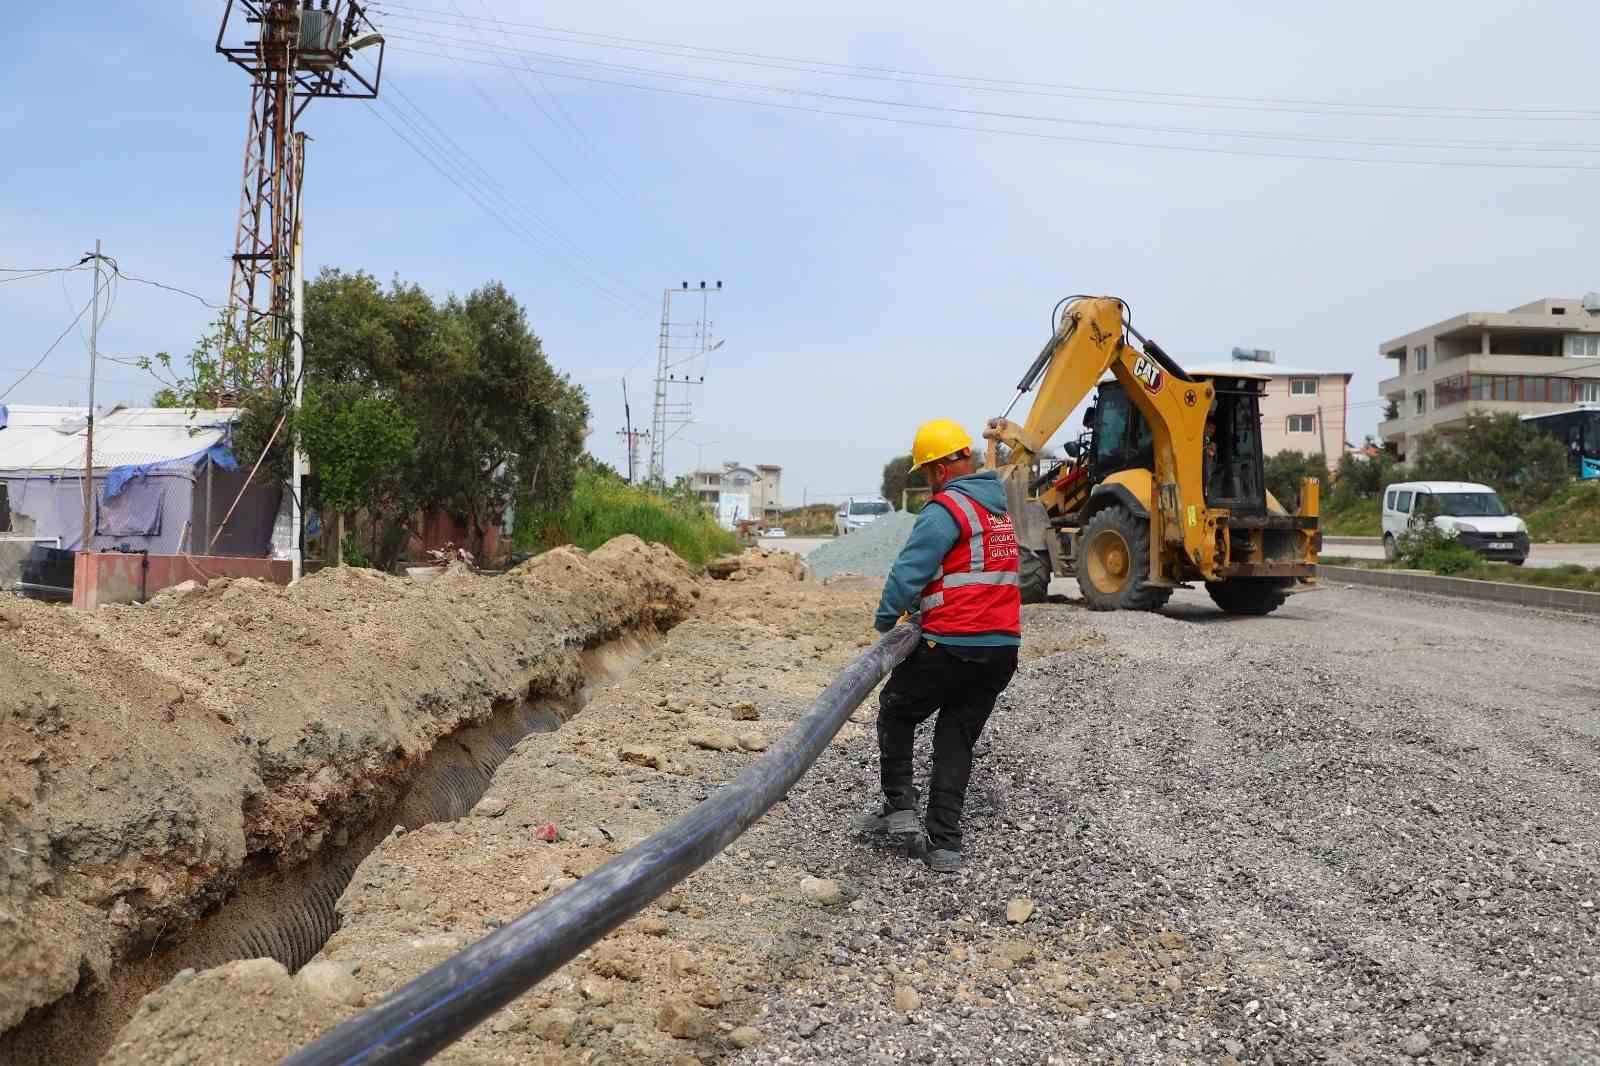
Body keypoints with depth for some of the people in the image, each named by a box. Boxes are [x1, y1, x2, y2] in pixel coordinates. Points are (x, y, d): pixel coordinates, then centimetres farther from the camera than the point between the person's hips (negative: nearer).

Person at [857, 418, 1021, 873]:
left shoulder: (946, 508, -12)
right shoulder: (1000, 508, 16)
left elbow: (908, 572, -17)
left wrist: (885, 621, -2)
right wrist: (923, 606, 12)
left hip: (951, 647, -7)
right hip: (1003, 648, 7)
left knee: (896, 713, 16)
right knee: (957, 740, 13)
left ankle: (899, 808, 13)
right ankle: (945, 844, 11)